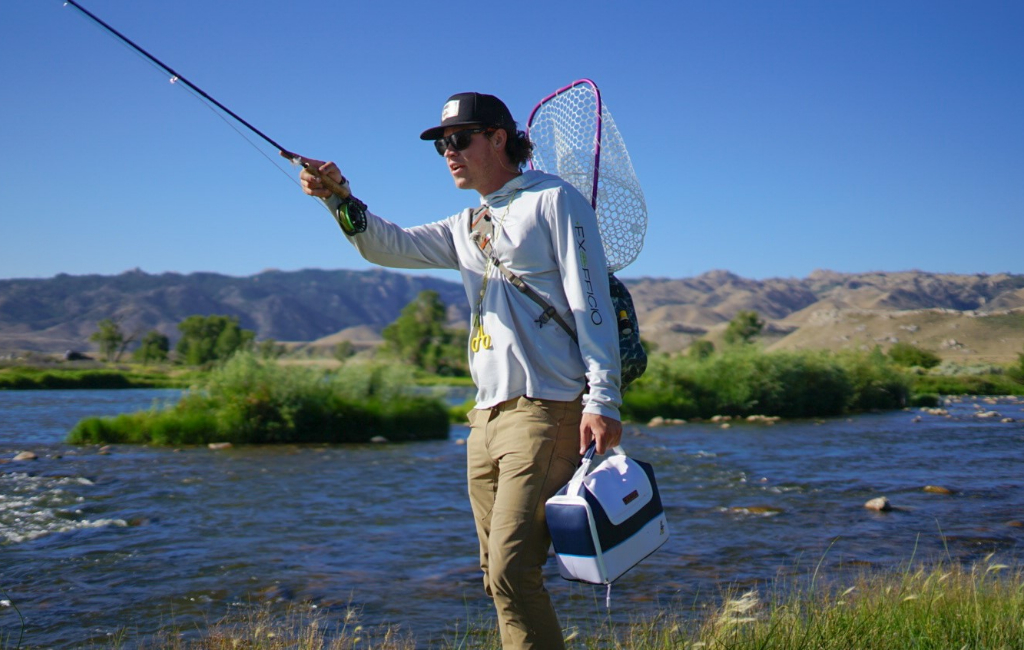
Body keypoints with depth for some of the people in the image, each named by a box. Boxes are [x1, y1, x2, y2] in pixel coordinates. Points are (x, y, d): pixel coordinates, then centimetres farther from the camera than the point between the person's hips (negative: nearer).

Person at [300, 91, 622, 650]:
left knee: (512, 570, -16)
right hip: (487, 416, 8)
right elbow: (388, 246, 11)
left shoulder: (554, 200, 0)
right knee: (499, 577, 9)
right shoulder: (467, 227, 22)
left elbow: (591, 304, -8)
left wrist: (602, 398, -16)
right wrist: (339, 197, -7)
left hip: (546, 411, -8)